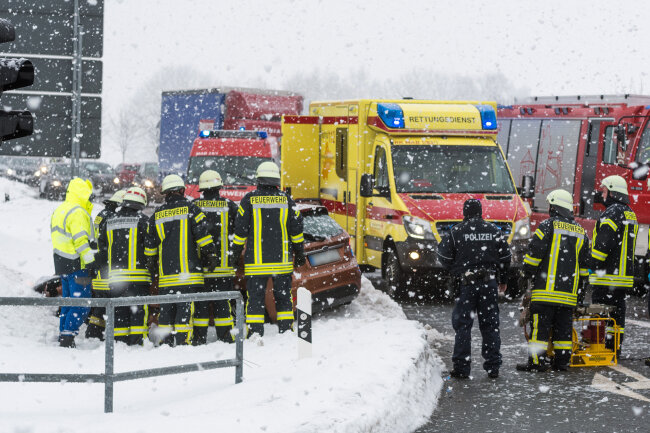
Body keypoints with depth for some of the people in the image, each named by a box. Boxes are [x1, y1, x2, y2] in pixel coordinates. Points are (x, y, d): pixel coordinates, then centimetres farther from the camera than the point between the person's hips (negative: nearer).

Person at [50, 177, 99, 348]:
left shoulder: (59, 211, 18)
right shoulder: (77, 213, -14)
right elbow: (81, 241, -21)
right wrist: (91, 261, -21)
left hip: (62, 263, 10)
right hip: (77, 265, -10)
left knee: (69, 302, 15)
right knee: (82, 304, -8)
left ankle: (63, 337, 15)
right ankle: (67, 337, -13)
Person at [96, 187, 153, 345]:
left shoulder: (109, 222, 13)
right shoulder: (142, 220, -2)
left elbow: (102, 250, 15)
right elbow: (150, 247, -8)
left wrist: (103, 267, 26)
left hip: (115, 276, 4)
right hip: (138, 275, -4)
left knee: (119, 311, 9)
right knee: (138, 310, -4)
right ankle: (136, 343, -10)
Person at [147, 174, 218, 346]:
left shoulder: (157, 214, 10)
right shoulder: (190, 208, -2)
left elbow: (151, 243, 16)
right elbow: (203, 235, -6)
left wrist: (151, 264, 27)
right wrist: (210, 256, 0)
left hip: (165, 273, 4)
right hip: (188, 269, -4)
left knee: (166, 308, 9)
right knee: (185, 306, -5)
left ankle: (167, 342, 10)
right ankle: (182, 341, -12)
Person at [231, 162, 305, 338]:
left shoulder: (249, 199, -5)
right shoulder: (286, 199, 1)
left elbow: (240, 231, -4)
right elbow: (296, 230, 6)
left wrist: (236, 253, 7)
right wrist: (299, 253, 17)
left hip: (256, 262, -2)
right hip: (282, 261, 2)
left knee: (255, 298, 1)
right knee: (284, 297, 12)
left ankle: (255, 334, -3)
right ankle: (286, 332, 13)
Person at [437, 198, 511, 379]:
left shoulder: (456, 231, -3)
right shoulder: (494, 230, 6)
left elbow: (444, 256, -3)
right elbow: (505, 257, 10)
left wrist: (455, 270, 13)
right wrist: (503, 279, 21)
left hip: (466, 284, -3)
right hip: (489, 282, 3)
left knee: (463, 325, 2)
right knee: (490, 326, 8)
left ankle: (462, 368, -2)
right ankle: (493, 367, 9)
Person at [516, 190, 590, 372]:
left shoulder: (548, 225, -5)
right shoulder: (581, 232, 15)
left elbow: (535, 252, -9)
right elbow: (584, 263, 18)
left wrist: (527, 272, 5)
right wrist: (579, 285, 26)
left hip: (547, 288, -6)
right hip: (569, 291, 6)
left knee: (540, 325, -4)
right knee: (564, 327, 9)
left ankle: (537, 361, -7)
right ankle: (562, 361, 9)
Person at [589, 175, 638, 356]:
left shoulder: (611, 213, -14)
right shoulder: (630, 214, 17)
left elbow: (603, 244, -20)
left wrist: (594, 265, -11)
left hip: (608, 274, -9)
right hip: (625, 273, 9)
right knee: (618, 312, 12)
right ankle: (615, 350, 15)